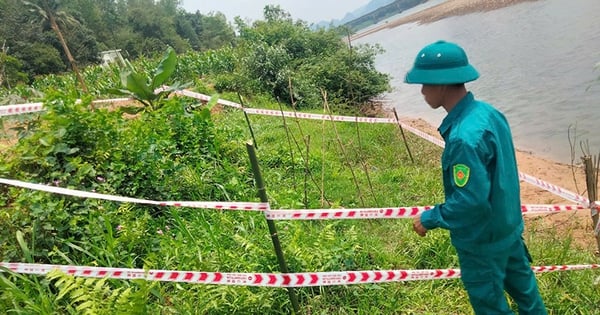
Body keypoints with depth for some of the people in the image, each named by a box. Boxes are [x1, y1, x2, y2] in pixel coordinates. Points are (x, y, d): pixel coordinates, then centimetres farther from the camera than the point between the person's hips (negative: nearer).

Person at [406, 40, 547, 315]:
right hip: (509, 226, 8)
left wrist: (429, 219, -18)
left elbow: (470, 201, -32)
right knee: (522, 285, 29)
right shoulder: (488, 112, -6)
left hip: (482, 242, -8)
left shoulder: (464, 137, -35)